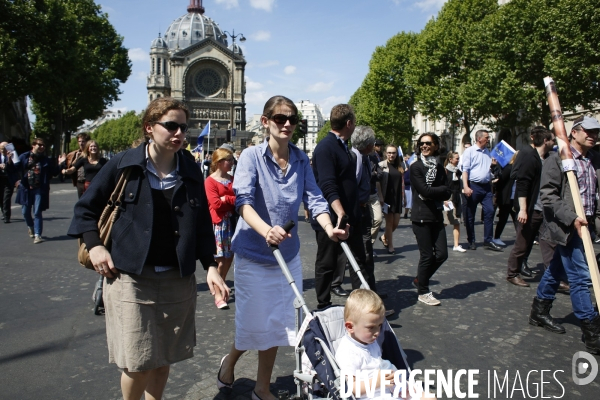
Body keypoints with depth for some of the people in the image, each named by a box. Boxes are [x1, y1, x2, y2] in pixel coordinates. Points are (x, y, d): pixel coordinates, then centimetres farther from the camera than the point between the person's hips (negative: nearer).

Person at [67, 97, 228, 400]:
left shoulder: (191, 172, 3)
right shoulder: (123, 165, -5)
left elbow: (202, 224, 7)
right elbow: (86, 208, 5)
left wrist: (210, 266, -1)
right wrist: (94, 245, -8)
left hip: (178, 280, 3)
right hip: (130, 277, -3)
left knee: (164, 358, 13)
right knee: (137, 363, -2)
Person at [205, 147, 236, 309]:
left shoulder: (232, 179, 13)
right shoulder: (210, 181, -6)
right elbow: (216, 203, -15)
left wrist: (226, 199, -8)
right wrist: (233, 200, -7)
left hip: (232, 221, 6)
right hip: (218, 222, -6)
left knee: (229, 257, 11)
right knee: (220, 259, -5)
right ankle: (218, 295, 3)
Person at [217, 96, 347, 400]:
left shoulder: (301, 160, -1)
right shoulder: (252, 156, -13)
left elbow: (314, 198, -7)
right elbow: (243, 200, -25)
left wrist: (329, 228, -26)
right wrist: (265, 230, -43)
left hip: (288, 253, 4)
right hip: (253, 254, -4)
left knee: (276, 325, 13)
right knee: (254, 324, 8)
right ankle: (229, 361, 43)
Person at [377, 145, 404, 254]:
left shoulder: (399, 166, 11)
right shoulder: (382, 165, -4)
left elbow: (402, 183, 14)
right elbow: (378, 182, -8)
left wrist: (403, 197, 10)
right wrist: (380, 198, -13)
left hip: (397, 197, 5)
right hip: (387, 197, -5)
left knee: (396, 222, 5)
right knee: (389, 221, 0)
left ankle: (384, 237, 31)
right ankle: (390, 246, 10)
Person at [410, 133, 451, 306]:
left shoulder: (439, 168, 12)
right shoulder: (416, 167, -5)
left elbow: (447, 194, 3)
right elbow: (425, 190, -16)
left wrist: (432, 193, -13)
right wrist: (442, 189, -4)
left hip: (437, 217, 6)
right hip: (421, 217, -6)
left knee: (441, 254, 5)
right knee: (427, 256, -1)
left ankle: (419, 280, 26)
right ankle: (423, 292, 16)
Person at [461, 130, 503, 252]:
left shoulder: (487, 152, 16)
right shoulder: (469, 151, -4)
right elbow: (465, 169, -11)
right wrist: (466, 187, -19)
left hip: (486, 187, 6)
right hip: (473, 186, -6)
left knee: (489, 212, -2)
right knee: (470, 214, 4)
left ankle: (488, 241, 5)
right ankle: (471, 241, 15)